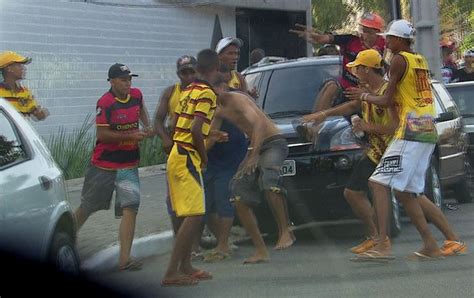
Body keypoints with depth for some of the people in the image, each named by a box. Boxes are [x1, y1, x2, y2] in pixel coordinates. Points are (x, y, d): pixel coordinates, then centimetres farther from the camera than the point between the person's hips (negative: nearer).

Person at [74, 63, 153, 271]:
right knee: (87, 207, 12)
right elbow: (101, 134, -20)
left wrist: (147, 127, 9)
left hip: (129, 165, 4)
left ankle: (124, 258, -13)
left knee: (130, 208, -11)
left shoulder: (136, 95, 2)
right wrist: (131, 136, -23)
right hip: (104, 164, -4)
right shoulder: (105, 103, -17)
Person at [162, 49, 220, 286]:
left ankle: (185, 266, 22)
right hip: (188, 158, -9)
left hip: (176, 155, 9)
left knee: (190, 215, 16)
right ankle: (171, 273, -15)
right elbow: (196, 130, -21)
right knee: (194, 216, -11)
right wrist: (205, 157, -8)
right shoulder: (207, 93, -12)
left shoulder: (188, 91, 15)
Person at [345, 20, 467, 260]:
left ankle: (383, 245, -23)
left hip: (410, 130, -9)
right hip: (428, 132, 9)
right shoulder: (421, 61, 19)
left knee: (379, 183, -12)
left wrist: (363, 96, 9)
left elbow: (387, 101, -7)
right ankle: (430, 245, 9)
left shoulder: (399, 60, -6)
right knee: (405, 192, 12)